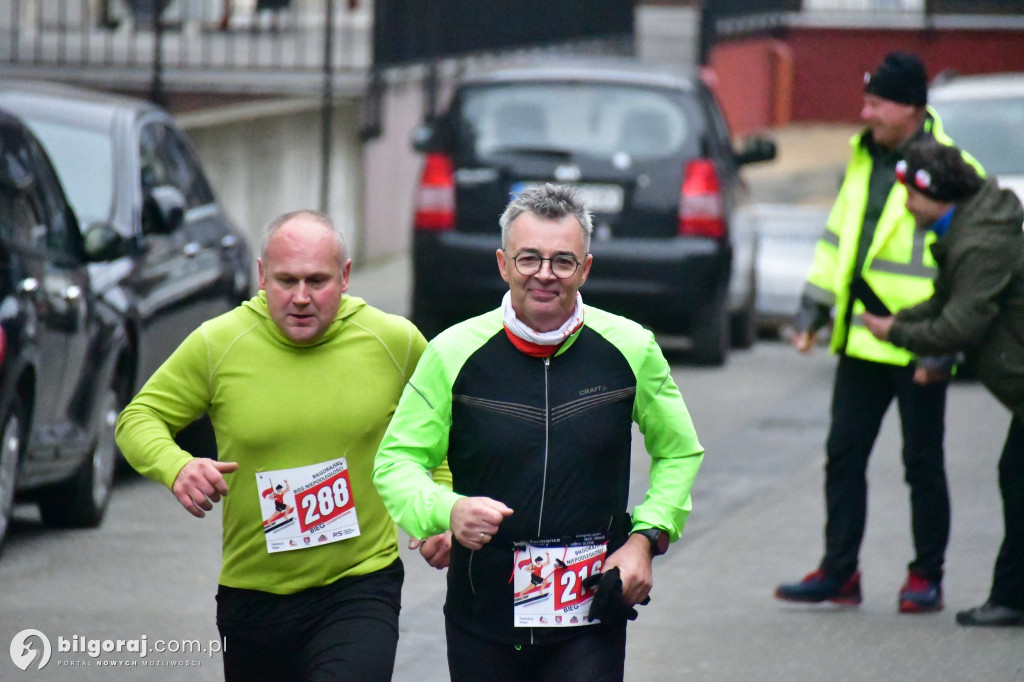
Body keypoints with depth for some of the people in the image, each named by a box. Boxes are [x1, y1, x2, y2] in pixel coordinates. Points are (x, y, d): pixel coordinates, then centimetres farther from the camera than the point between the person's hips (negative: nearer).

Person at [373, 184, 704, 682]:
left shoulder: (630, 349, 1)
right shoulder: (453, 354, -3)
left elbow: (679, 453, 15)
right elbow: (396, 461, 0)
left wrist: (646, 536, 0)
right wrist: (447, 510, -21)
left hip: (590, 621, -1)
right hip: (482, 619, 1)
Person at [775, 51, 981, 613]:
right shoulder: (863, 158, 10)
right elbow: (839, 235, 20)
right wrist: (815, 305, 15)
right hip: (862, 342, 7)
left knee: (923, 463, 4)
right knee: (844, 455, 7)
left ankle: (926, 578, 14)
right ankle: (838, 572, 13)